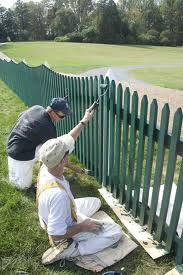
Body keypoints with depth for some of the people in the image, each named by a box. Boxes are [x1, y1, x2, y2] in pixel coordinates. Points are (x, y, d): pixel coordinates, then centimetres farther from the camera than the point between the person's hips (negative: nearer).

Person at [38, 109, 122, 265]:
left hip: (64, 212, 8)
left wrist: (84, 121, 0)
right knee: (116, 232, -3)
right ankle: (68, 251, -5)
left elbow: (66, 140, -6)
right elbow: (56, 235, -34)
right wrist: (84, 226, -20)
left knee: (95, 202, 25)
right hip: (66, 230, -7)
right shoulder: (58, 194, -44)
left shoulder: (46, 167, -21)